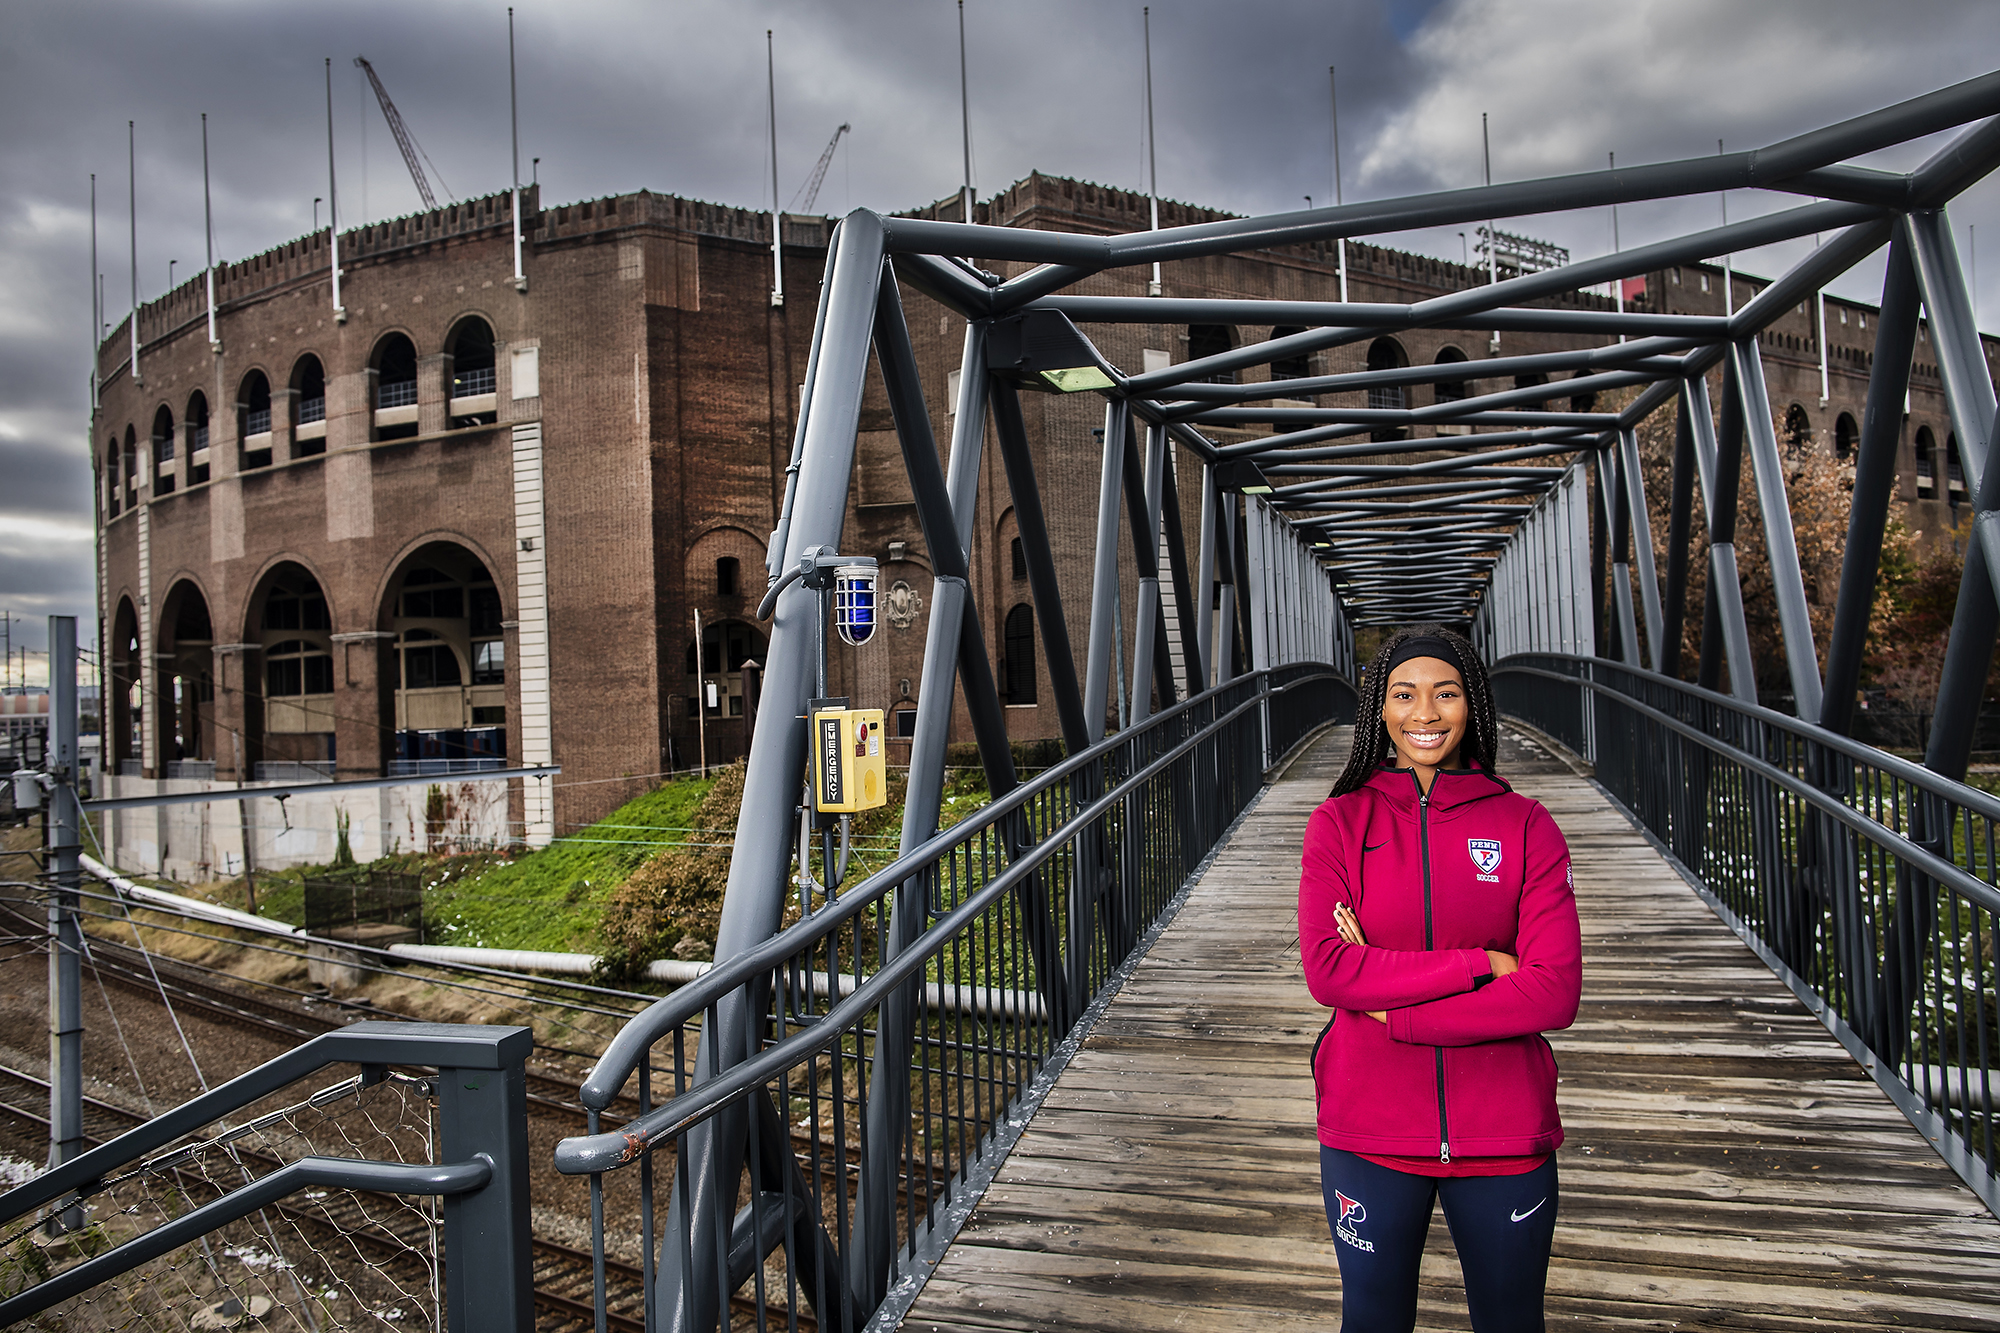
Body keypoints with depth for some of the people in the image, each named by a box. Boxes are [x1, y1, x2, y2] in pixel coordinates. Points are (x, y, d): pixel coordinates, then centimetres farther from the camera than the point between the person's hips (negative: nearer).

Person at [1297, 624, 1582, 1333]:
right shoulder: (1339, 823, -3)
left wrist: (1392, 1010, -16)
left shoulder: (1526, 827, -2)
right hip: (1370, 1132, 0)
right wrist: (1481, 963, -18)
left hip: (1503, 1133, 1)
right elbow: (1327, 971, -15)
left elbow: (1556, 994, -12)